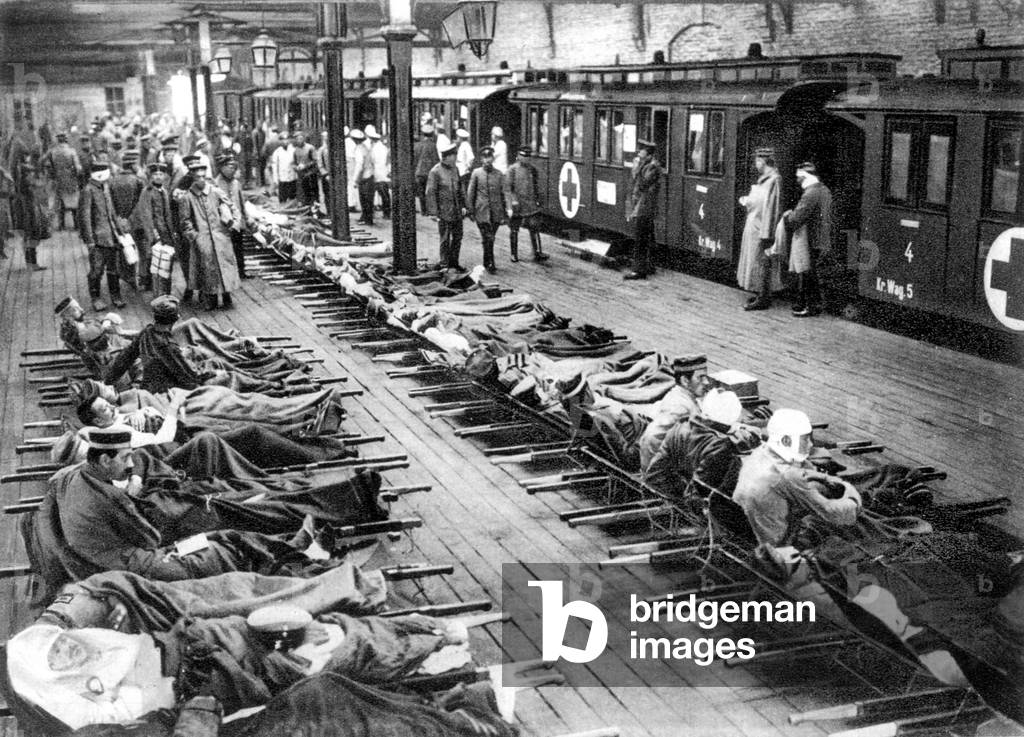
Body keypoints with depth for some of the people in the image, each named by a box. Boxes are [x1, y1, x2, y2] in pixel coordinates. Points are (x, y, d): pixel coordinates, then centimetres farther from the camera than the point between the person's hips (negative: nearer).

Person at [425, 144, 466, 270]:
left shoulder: (454, 169, 9)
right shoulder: (435, 171, -12)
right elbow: (430, 193, -13)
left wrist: (462, 205, 13)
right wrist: (433, 212, -16)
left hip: (457, 211, 7)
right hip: (444, 211, -7)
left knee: (458, 237, 12)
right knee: (445, 239, 1)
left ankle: (454, 262, 25)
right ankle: (444, 264, 11)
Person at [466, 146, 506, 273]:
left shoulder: (499, 175, 7)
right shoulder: (476, 174, 0)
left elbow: (503, 194, 10)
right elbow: (470, 193, 3)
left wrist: (504, 212, 8)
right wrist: (470, 210, -1)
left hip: (496, 212, 3)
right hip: (482, 212, -3)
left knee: (490, 238, 10)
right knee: (488, 238, -9)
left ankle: (487, 263, 24)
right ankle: (490, 264, -4)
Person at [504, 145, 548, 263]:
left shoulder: (532, 169, 7)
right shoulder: (512, 169, -6)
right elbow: (507, 189, -6)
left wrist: (538, 200, 14)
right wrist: (509, 207, -11)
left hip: (531, 205, 3)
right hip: (517, 206, -3)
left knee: (534, 229, -3)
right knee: (514, 230, 7)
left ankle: (537, 253, -1)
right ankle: (514, 254, 19)